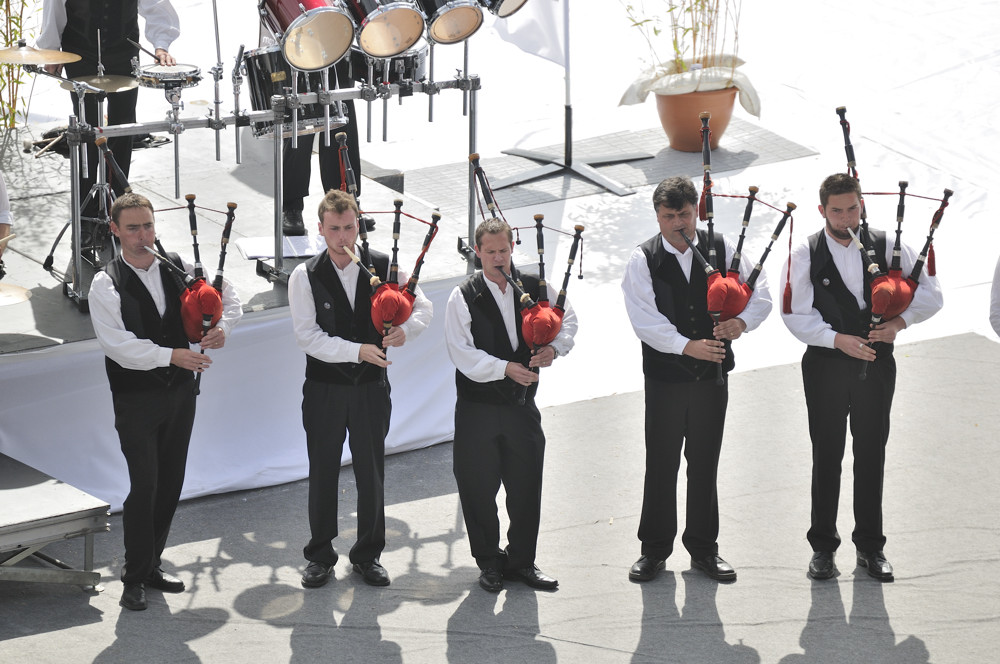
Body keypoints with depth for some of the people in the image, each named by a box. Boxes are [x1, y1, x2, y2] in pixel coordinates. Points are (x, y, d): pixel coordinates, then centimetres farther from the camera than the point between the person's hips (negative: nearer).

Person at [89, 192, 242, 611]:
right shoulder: (106, 285, -10)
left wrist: (223, 325, -6)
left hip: (180, 392, 5)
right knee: (144, 486, -10)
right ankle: (134, 578, 1)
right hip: (136, 399, -5)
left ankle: (151, 565, 25)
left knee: (171, 483, 11)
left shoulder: (179, 269, 5)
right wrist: (171, 355, -26)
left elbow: (229, 297, 15)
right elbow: (119, 345, -20)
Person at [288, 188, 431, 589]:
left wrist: (406, 329, -16)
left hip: (372, 387, 2)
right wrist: (357, 351, -23)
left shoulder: (385, 267, -2)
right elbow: (308, 337, -13)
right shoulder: (305, 277, -7)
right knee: (323, 473, 7)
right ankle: (320, 556, 19)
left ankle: (368, 555, 22)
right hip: (324, 387, -1)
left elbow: (422, 307, 7)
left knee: (371, 472, 8)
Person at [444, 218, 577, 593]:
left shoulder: (534, 287, 3)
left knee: (526, 487, 6)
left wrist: (554, 347, -5)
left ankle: (522, 561, 20)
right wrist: (505, 368, -22)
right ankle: (489, 562, 18)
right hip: (477, 407, -3)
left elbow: (567, 319, 15)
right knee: (478, 488, 3)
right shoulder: (464, 297, -7)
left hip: (522, 405, 3)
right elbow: (462, 353, -13)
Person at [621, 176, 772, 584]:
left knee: (704, 463, 11)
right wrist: (687, 346, -25)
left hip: (712, 373, 2)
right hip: (665, 377, -2)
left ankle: (703, 549, 21)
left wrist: (742, 321, -18)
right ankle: (654, 550, 16)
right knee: (661, 465, 4)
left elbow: (760, 293, 3)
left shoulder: (721, 250, 2)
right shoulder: (643, 260, -7)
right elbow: (645, 320, -15)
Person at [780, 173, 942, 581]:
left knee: (871, 454, 7)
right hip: (826, 364, -1)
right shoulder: (805, 255, -3)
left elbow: (930, 294, 4)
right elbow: (795, 315, -8)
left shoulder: (887, 247, 1)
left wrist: (900, 321, -13)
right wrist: (840, 340, -18)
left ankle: (870, 546, 16)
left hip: (875, 364, 2)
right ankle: (823, 546, 13)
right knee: (827, 455, 3)